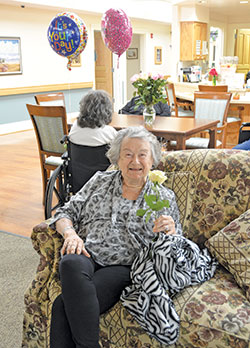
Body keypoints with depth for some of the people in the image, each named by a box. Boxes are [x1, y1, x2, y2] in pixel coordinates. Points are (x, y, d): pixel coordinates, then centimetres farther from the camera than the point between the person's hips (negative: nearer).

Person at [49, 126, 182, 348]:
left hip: (123, 268, -2)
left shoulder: (164, 197, 13)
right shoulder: (100, 180, 18)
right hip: (87, 255, 3)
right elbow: (66, 212, 16)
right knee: (71, 263, -36)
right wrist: (70, 233, -7)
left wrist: (170, 233, -11)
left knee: (64, 304, -29)